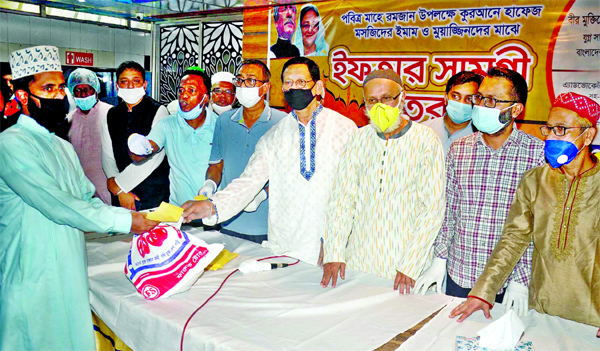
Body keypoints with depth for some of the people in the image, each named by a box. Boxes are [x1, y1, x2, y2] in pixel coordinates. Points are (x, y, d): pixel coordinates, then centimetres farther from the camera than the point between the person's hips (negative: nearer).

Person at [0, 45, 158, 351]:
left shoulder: (63, 147, 16)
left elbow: (89, 200, 13)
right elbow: (57, 205, -22)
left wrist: (136, 216, -3)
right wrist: (124, 221, -18)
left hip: (71, 276, 8)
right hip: (34, 280, -8)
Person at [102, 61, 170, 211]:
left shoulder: (158, 111, -7)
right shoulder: (111, 115, 9)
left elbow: (152, 158, -16)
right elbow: (108, 157, 6)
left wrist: (117, 184, -12)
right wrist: (120, 192, -8)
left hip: (153, 193, -4)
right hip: (119, 194, 4)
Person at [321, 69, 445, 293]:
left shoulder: (426, 141, -5)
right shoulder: (359, 139, 5)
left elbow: (433, 209, -8)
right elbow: (342, 197, 1)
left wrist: (410, 266, -14)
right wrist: (334, 254, -6)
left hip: (402, 263, -3)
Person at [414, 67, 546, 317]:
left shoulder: (539, 154, -8)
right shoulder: (458, 149, 3)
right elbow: (448, 212, 7)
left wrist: (522, 279, -9)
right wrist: (440, 261, 4)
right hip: (458, 277, 3)